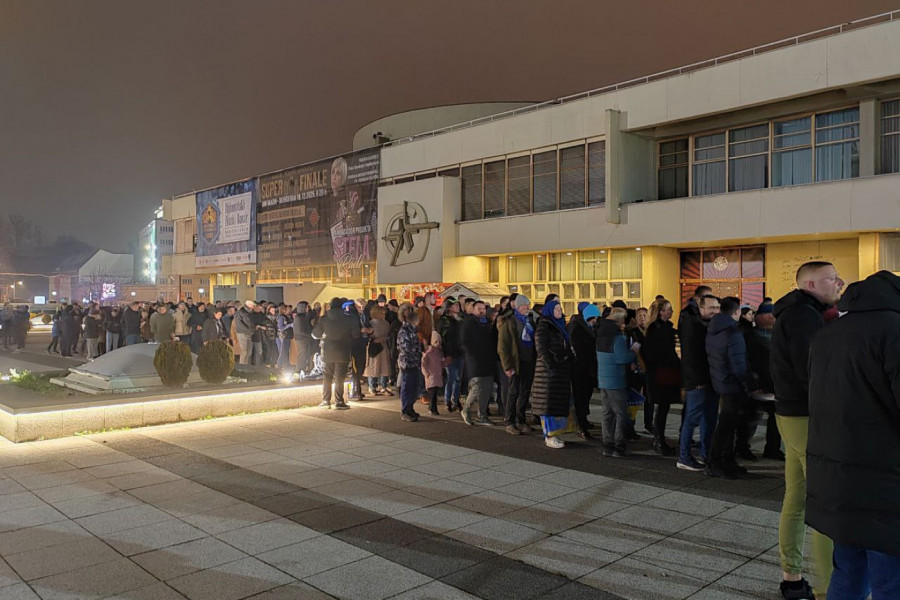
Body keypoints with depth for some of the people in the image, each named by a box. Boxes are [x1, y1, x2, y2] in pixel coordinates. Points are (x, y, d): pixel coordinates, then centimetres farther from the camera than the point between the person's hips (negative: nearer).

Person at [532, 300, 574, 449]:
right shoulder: (543, 326, -7)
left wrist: (571, 362, 10)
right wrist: (550, 365, -21)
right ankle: (549, 436, -3)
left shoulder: (560, 326, 18)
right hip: (549, 370, -8)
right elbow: (541, 349, -15)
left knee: (559, 402, 10)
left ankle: (553, 433, 17)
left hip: (562, 370, 9)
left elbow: (567, 348, 22)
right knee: (549, 402, -6)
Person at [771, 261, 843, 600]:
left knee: (795, 500, 14)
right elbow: (811, 371, -22)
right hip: (809, 419, -10)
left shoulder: (793, 313, 16)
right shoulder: (804, 315, -15)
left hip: (790, 415, 10)